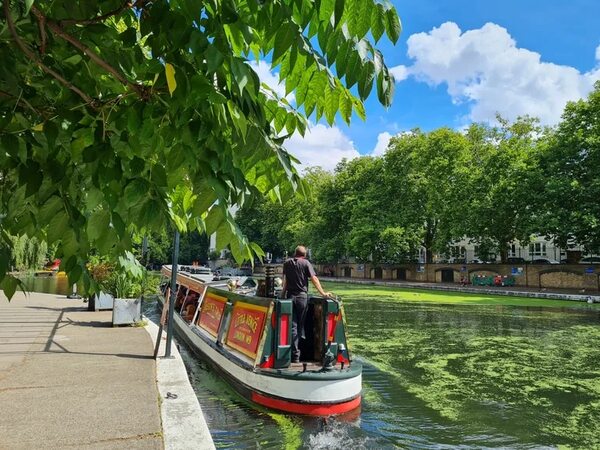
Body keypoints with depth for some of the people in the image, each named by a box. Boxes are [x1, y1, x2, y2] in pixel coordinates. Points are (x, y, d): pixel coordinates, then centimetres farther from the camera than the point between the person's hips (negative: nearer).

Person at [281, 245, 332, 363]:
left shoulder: (287, 263, 7)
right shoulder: (306, 263, -2)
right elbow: (314, 278, -9)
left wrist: (283, 292, 29)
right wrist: (322, 293, -8)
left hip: (290, 296, 2)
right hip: (302, 296, -1)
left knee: (293, 326, 1)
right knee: (300, 325, 11)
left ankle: (295, 355, -4)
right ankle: (298, 349, 17)